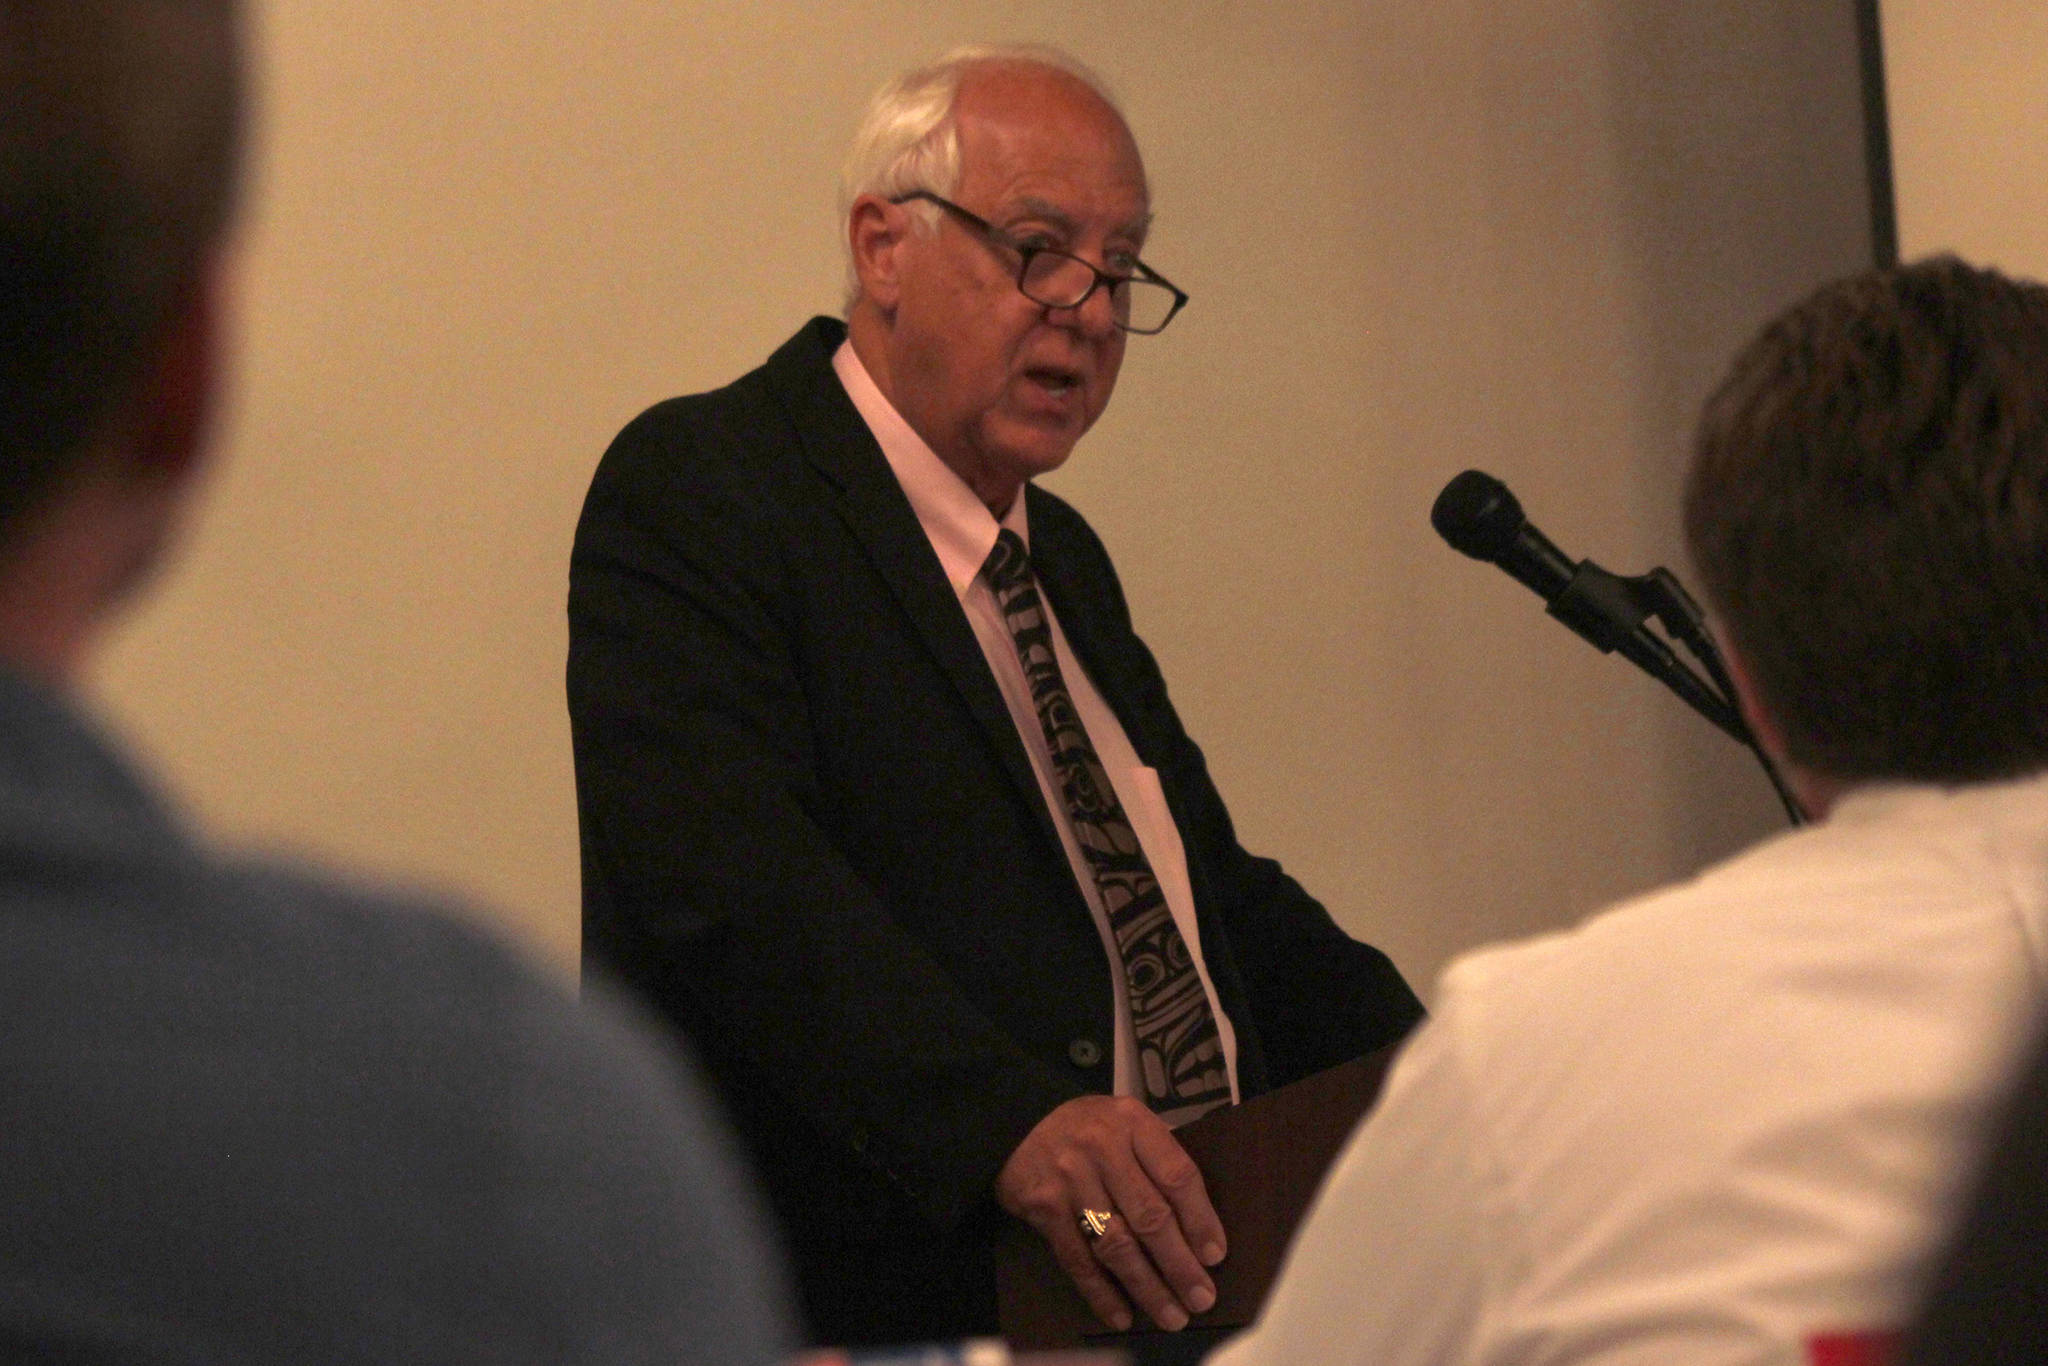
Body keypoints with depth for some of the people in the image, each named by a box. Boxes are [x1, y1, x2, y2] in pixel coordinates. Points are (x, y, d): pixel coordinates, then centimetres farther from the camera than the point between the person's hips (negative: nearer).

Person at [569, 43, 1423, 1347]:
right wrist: (1009, 1121, -34)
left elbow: (1222, 896, 25)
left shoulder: (1064, 558, 25)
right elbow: (724, 873, -20)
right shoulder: (697, 489, -4)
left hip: (1193, 1274, 8)